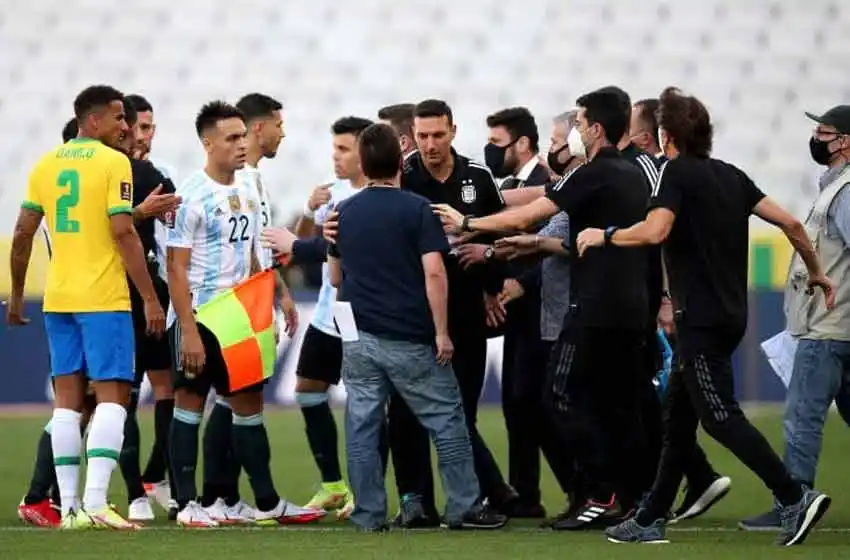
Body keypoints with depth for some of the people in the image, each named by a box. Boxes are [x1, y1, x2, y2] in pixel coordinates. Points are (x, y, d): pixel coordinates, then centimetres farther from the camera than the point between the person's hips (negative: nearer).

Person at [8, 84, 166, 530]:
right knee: (112, 395, -4)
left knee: (67, 398, 8)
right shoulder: (113, 162, -7)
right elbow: (123, 232, -14)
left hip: (57, 298, 6)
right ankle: (95, 503, -16)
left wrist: (16, 296, 20)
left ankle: (69, 507, 6)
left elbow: (23, 234, 10)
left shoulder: (46, 164, 10)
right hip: (103, 298, -6)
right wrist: (151, 299, -11)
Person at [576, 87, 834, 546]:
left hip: (701, 317, -9)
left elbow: (655, 230, -25)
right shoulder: (730, 175, 12)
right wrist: (816, 272, 23)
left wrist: (604, 235, -10)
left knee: (719, 416, -9)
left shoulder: (677, 172, -9)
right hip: (729, 314, 9)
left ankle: (794, 499, -18)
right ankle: (651, 519, 18)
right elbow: (789, 223, 10)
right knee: (677, 417, 13)